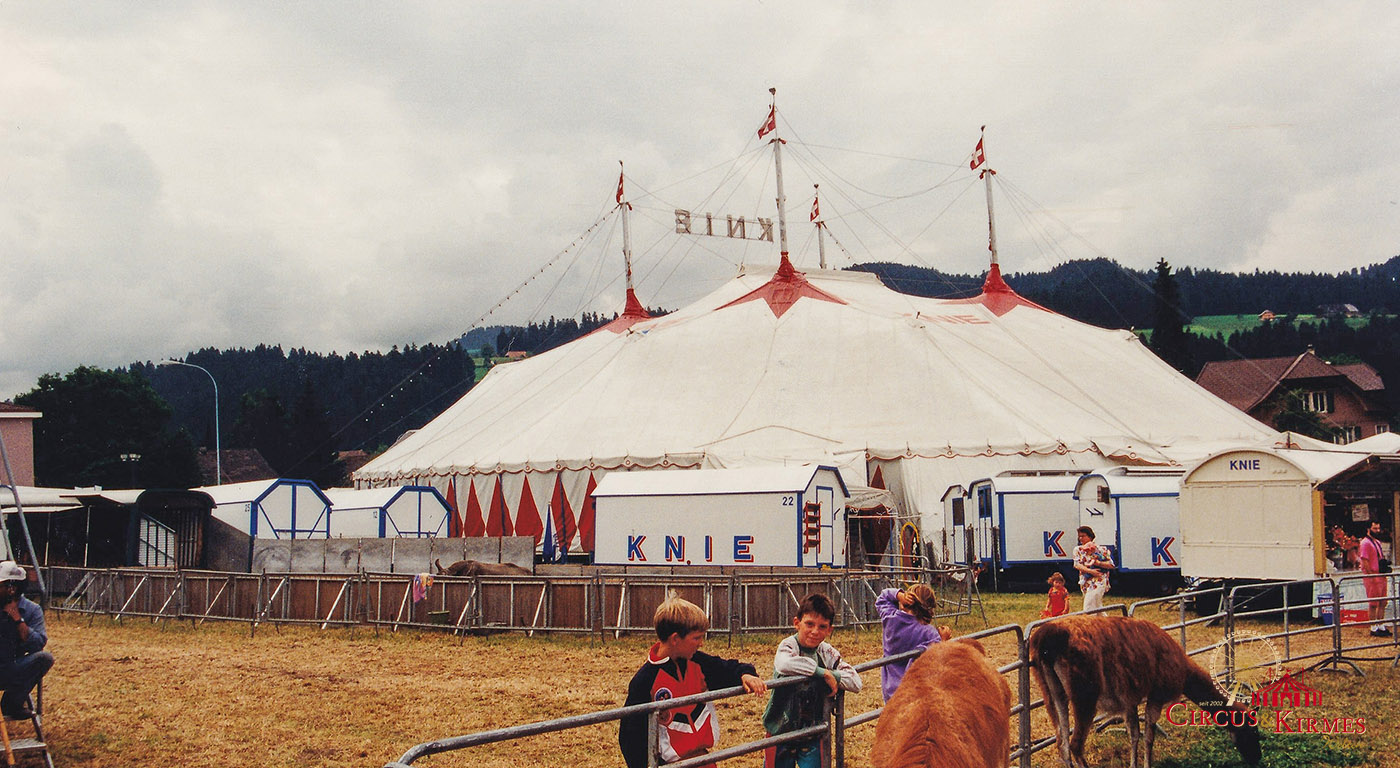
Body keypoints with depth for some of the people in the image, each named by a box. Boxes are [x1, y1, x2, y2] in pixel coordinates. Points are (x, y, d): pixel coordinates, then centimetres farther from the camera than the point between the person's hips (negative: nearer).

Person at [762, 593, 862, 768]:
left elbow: (855, 683, -3)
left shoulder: (827, 653, 0)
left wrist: (833, 676, -19)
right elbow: (784, 665, -38)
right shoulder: (788, 645, -13)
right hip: (782, 731, -3)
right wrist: (823, 672, -31)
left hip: (813, 733, 3)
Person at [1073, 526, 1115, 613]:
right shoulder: (1078, 550, 11)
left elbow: (1111, 565, -2)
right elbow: (1077, 565, -5)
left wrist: (1098, 563, -17)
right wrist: (1090, 571, -19)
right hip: (1085, 583, 6)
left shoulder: (1099, 549, 1)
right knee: (1097, 608, 14)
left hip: (1098, 582, -6)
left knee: (1088, 609, -15)